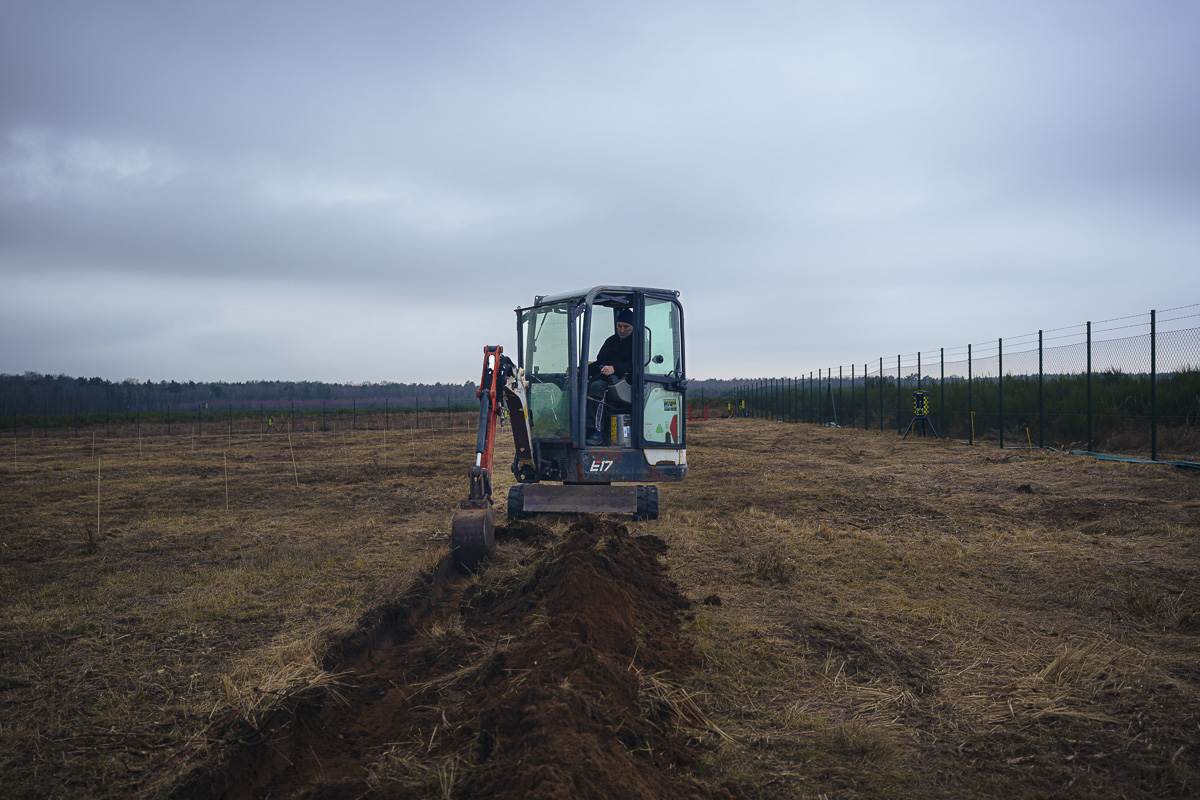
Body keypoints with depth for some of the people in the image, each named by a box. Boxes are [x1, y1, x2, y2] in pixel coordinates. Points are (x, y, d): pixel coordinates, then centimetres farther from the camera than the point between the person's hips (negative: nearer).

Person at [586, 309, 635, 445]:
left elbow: (635, 364, -12)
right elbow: (599, 362, 26)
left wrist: (614, 368, -27)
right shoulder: (611, 341, 27)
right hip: (601, 377, 7)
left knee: (596, 386, -36)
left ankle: (595, 432, -41)